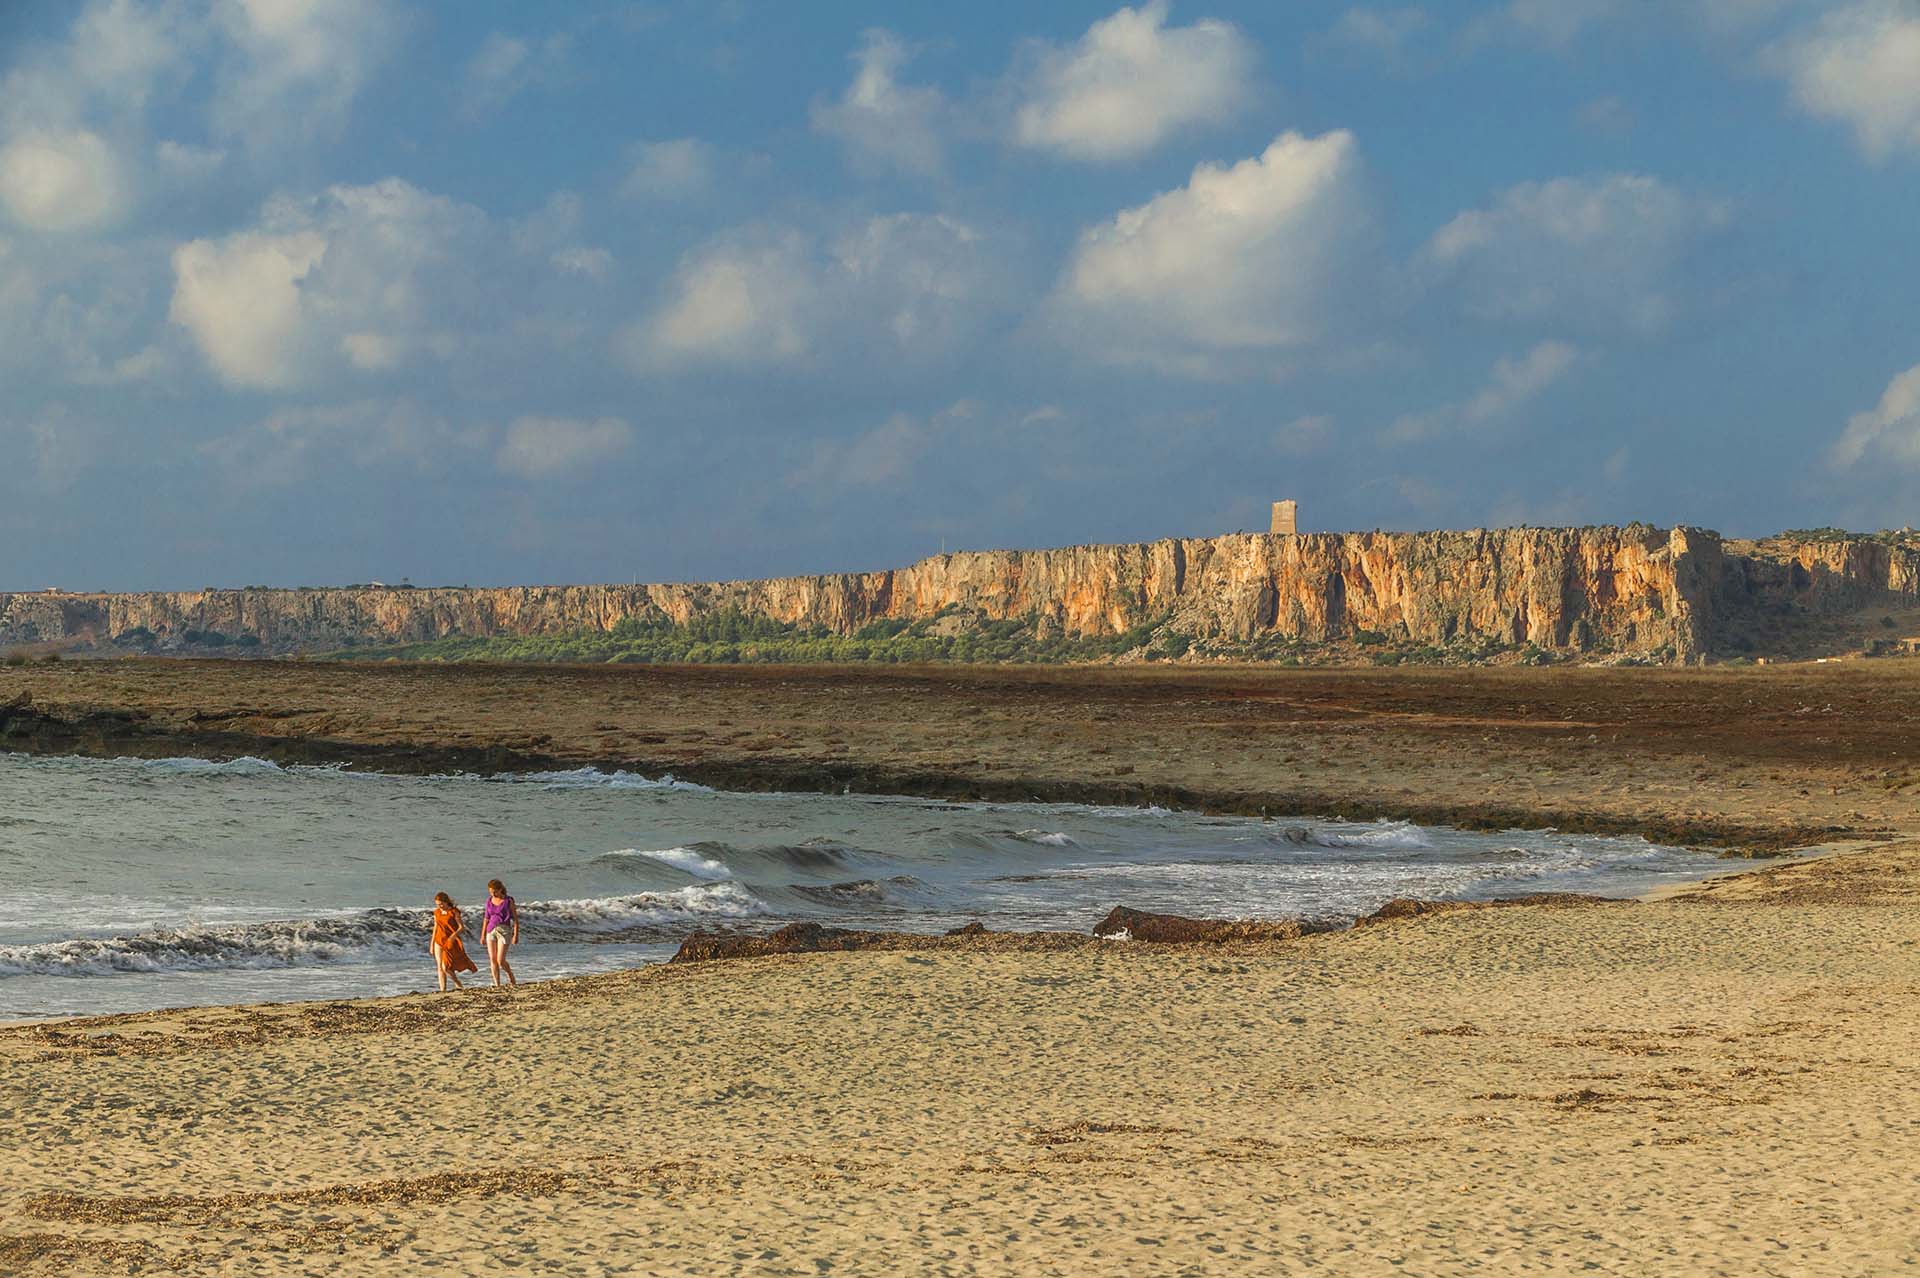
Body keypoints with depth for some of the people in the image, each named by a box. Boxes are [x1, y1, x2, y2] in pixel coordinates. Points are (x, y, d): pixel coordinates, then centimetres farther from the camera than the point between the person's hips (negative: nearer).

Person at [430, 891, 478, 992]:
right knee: (440, 967, 1)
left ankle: (459, 986, 6)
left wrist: (454, 935, -28)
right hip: (439, 941, 6)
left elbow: (462, 927, -10)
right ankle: (442, 990, 3)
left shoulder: (454, 912, -7)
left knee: (446, 967, -14)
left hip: (450, 942, -6)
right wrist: (432, 945, 16)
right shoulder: (437, 913, 9)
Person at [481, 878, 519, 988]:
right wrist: (483, 935, 15)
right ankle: (497, 984, 4)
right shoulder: (489, 901, 8)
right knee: (492, 959, 0)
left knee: (500, 961, -10)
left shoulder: (508, 901, -5)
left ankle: (511, 977, 17)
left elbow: (515, 919, -4)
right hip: (491, 930, 5)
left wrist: (516, 935, -9)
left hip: (504, 930, -5)